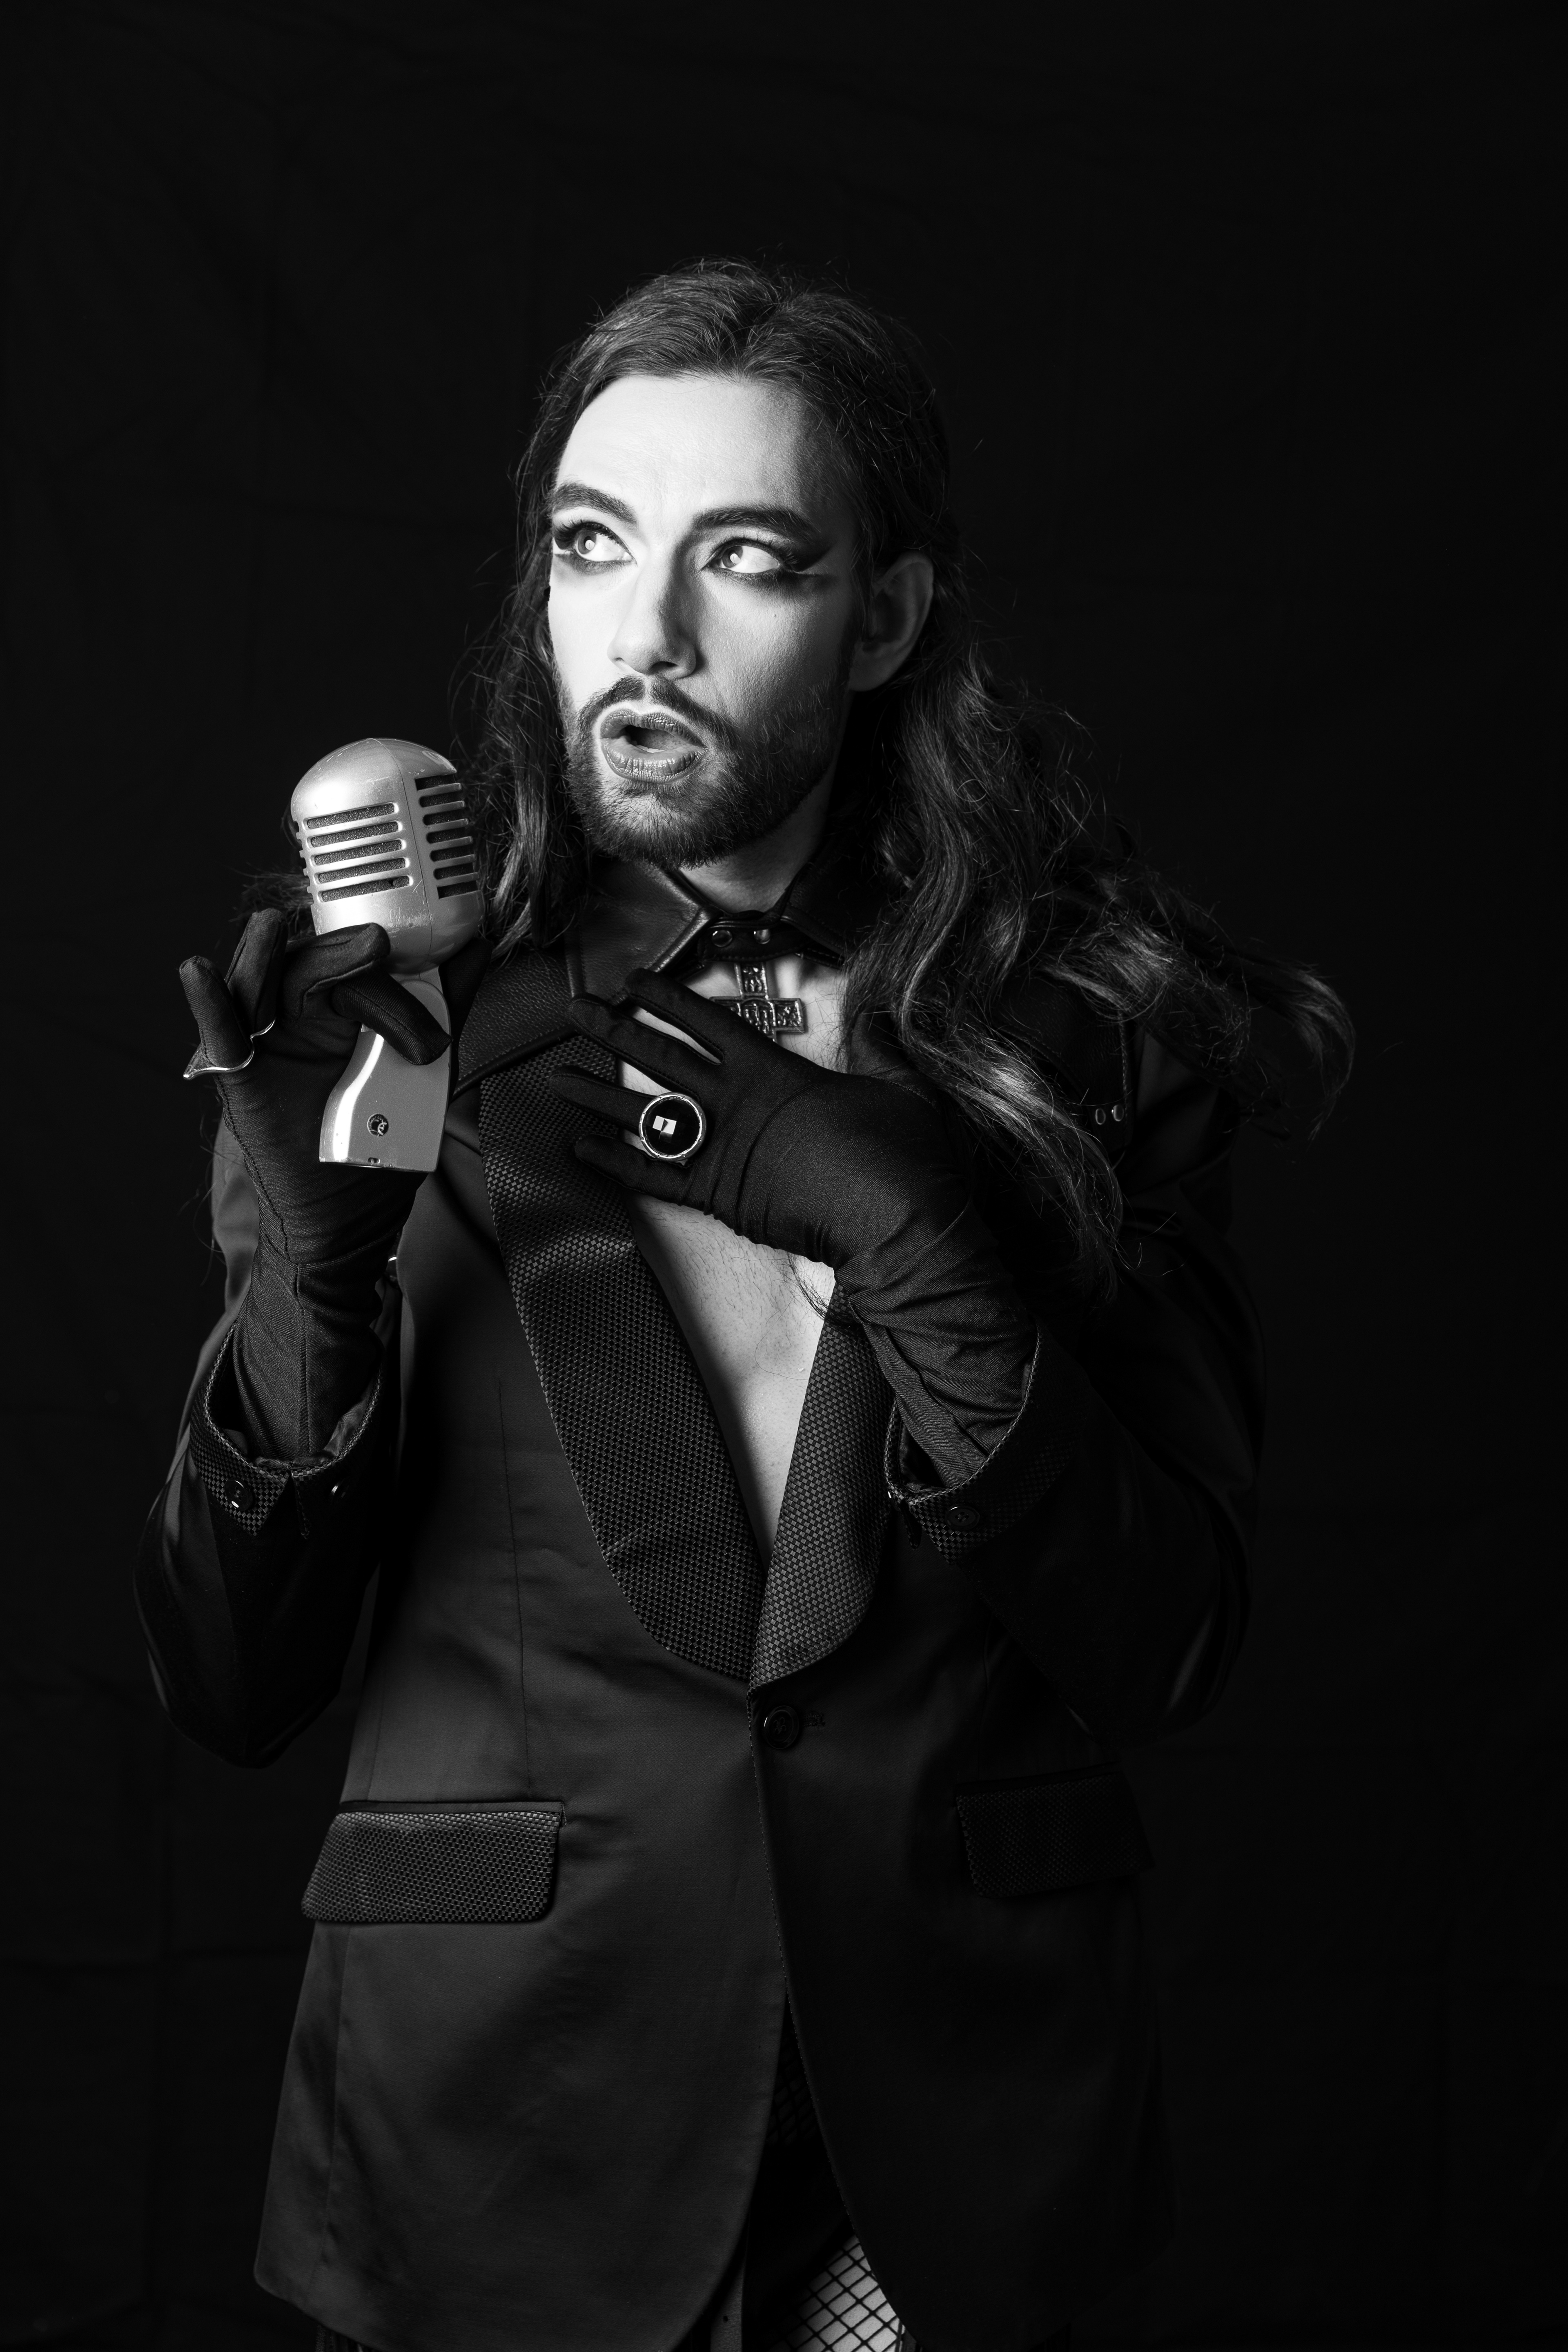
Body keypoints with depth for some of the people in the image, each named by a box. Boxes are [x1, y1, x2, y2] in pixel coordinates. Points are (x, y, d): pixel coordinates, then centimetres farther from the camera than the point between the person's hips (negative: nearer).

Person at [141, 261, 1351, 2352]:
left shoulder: (1087, 1033, -4)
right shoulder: (419, 1037, -4)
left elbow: (1164, 1651, -8)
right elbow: (231, 1690, -5)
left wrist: (905, 1228, -19)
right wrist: (308, 1268, -21)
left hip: (958, 2128, 1)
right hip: (497, 2139, 0)